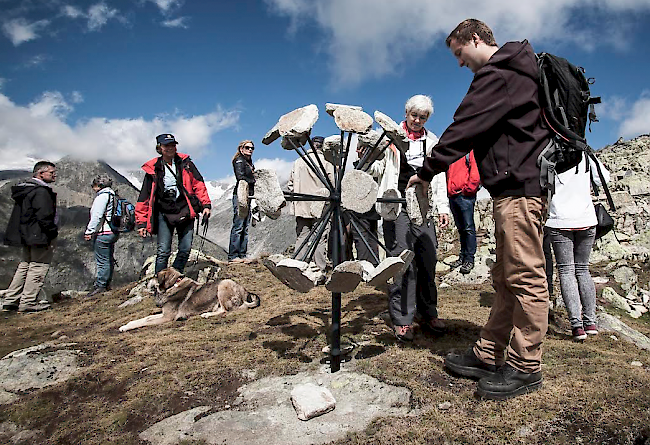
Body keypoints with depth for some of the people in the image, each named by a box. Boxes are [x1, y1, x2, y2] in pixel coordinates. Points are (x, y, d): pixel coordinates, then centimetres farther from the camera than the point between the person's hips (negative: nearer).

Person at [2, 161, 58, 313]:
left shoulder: (25, 189, 16)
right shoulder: (42, 192, -17)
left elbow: (21, 215, 20)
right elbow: (44, 216, -22)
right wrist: (51, 235, -15)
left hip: (26, 236, 10)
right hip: (39, 237, -10)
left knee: (25, 265, 18)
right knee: (38, 267, -1)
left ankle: (10, 301, 21)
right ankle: (28, 302, 3)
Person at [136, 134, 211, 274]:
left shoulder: (185, 163, 6)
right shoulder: (153, 169, 4)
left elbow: (198, 184, 5)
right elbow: (144, 198, 6)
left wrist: (205, 205, -6)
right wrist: (141, 222, 3)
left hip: (185, 211, 1)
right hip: (164, 214, -1)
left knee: (185, 249, -1)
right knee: (163, 251, -6)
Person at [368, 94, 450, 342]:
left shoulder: (433, 142, 19)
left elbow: (439, 178, 20)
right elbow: (377, 169, 6)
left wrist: (443, 208, 12)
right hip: (398, 206, -4)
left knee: (428, 261, 3)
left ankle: (428, 314, 17)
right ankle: (402, 319, 0)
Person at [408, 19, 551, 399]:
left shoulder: (497, 75, -8)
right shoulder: (517, 70, 26)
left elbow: (464, 128, -12)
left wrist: (427, 171, -3)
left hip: (519, 186, -11)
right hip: (518, 186, 11)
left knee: (525, 277, -6)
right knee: (507, 279, 9)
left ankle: (525, 368, 4)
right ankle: (489, 356, 18)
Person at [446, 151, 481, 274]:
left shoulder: (470, 151, -3)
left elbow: (475, 173, -13)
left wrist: (468, 189, -11)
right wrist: (448, 190, 11)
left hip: (465, 195, -7)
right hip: (452, 196, 7)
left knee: (468, 228, -3)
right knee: (461, 228, 13)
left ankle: (469, 259, 2)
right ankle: (462, 257, 20)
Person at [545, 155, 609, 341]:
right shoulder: (585, 155, 3)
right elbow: (604, 178, 14)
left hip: (560, 221, -3)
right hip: (586, 220, 3)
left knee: (566, 270, 1)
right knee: (583, 269, 14)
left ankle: (577, 324, -5)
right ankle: (591, 322, 15)